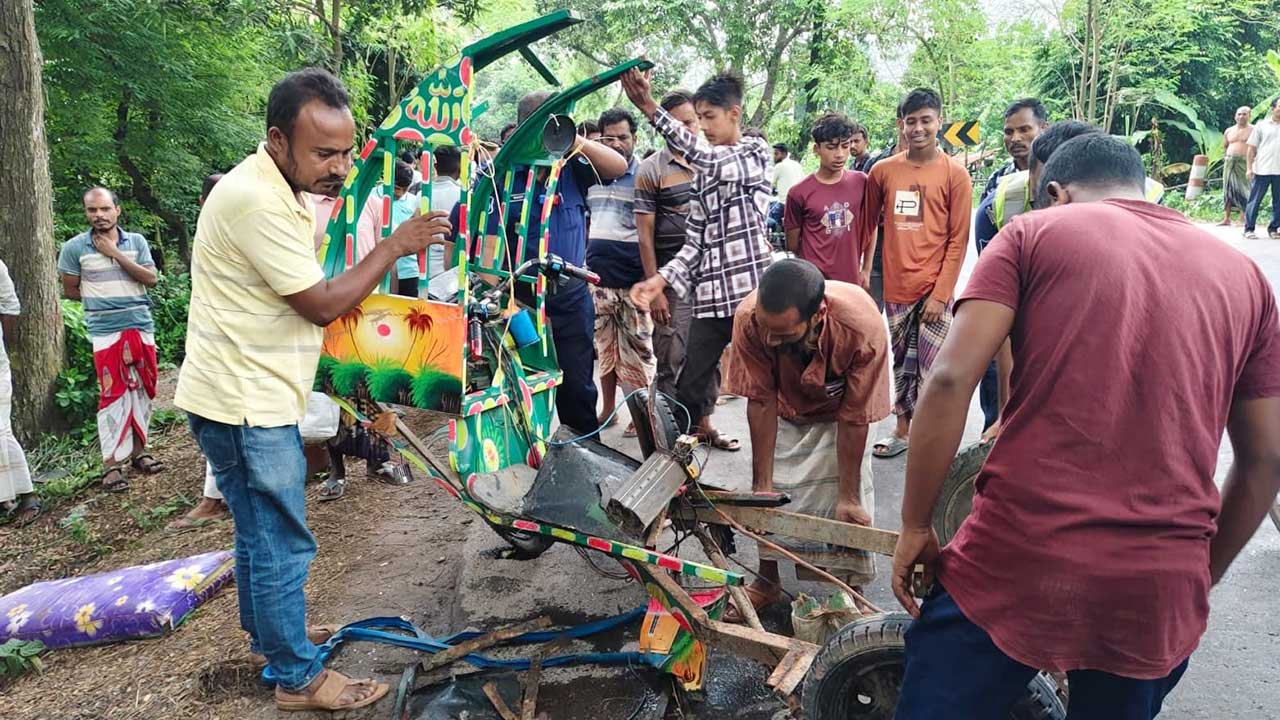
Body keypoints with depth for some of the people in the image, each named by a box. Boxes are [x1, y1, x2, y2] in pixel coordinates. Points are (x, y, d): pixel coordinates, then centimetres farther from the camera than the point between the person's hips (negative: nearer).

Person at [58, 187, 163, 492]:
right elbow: (70, 290, 6)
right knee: (114, 394, -4)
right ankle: (111, 464, 1)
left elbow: (151, 279, -6)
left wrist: (115, 254, -9)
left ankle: (138, 451, 21)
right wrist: (102, 302, 4)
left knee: (142, 390, 8)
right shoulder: (74, 247, -2)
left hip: (142, 326, 3)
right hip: (106, 332, -3)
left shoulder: (136, 241, 4)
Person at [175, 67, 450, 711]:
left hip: (251, 396, 10)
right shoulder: (255, 201, -22)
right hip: (244, 402, -10)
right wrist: (394, 247, -14)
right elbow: (322, 305, -20)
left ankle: (267, 633, 40)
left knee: (259, 532, 23)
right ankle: (299, 678, 13)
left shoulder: (282, 192, 11)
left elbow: (312, 293, 14)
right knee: (282, 544, 0)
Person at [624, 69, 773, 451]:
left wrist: (650, 108, -22)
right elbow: (696, 240, 11)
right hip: (710, 293, 5)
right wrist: (660, 280, -5)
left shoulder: (757, 152, 1)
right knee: (690, 382, 7)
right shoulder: (702, 171, 16)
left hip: (753, 289, -5)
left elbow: (709, 159, -18)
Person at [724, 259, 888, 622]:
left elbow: (854, 418, -31)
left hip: (839, 412, -2)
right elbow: (761, 402, -26)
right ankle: (768, 580, 24)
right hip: (785, 410, 2)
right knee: (773, 495, 3)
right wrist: (762, 483, -20)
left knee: (848, 507, -10)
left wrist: (848, 497, -22)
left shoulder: (863, 327, -43)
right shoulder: (750, 319, -38)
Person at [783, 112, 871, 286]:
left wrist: (867, 269, 11)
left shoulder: (861, 182, 2)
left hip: (852, 281, 3)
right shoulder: (799, 193, -6)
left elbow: (870, 226, 13)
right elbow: (792, 245, 3)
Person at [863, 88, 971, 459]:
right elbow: (867, 224, 12)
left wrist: (940, 294, -11)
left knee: (932, 368, -3)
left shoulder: (955, 175, -3)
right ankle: (902, 430, 26)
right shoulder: (882, 171, 5)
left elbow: (958, 241, -5)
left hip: (933, 290, -3)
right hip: (896, 286, 3)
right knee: (902, 362, 14)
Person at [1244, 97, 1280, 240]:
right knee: (1255, 200, 0)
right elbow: (1252, 148, 3)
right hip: (1262, 169, -3)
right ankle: (1249, 229, 6)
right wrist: (1249, 168, -4)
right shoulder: (1261, 125, 3)